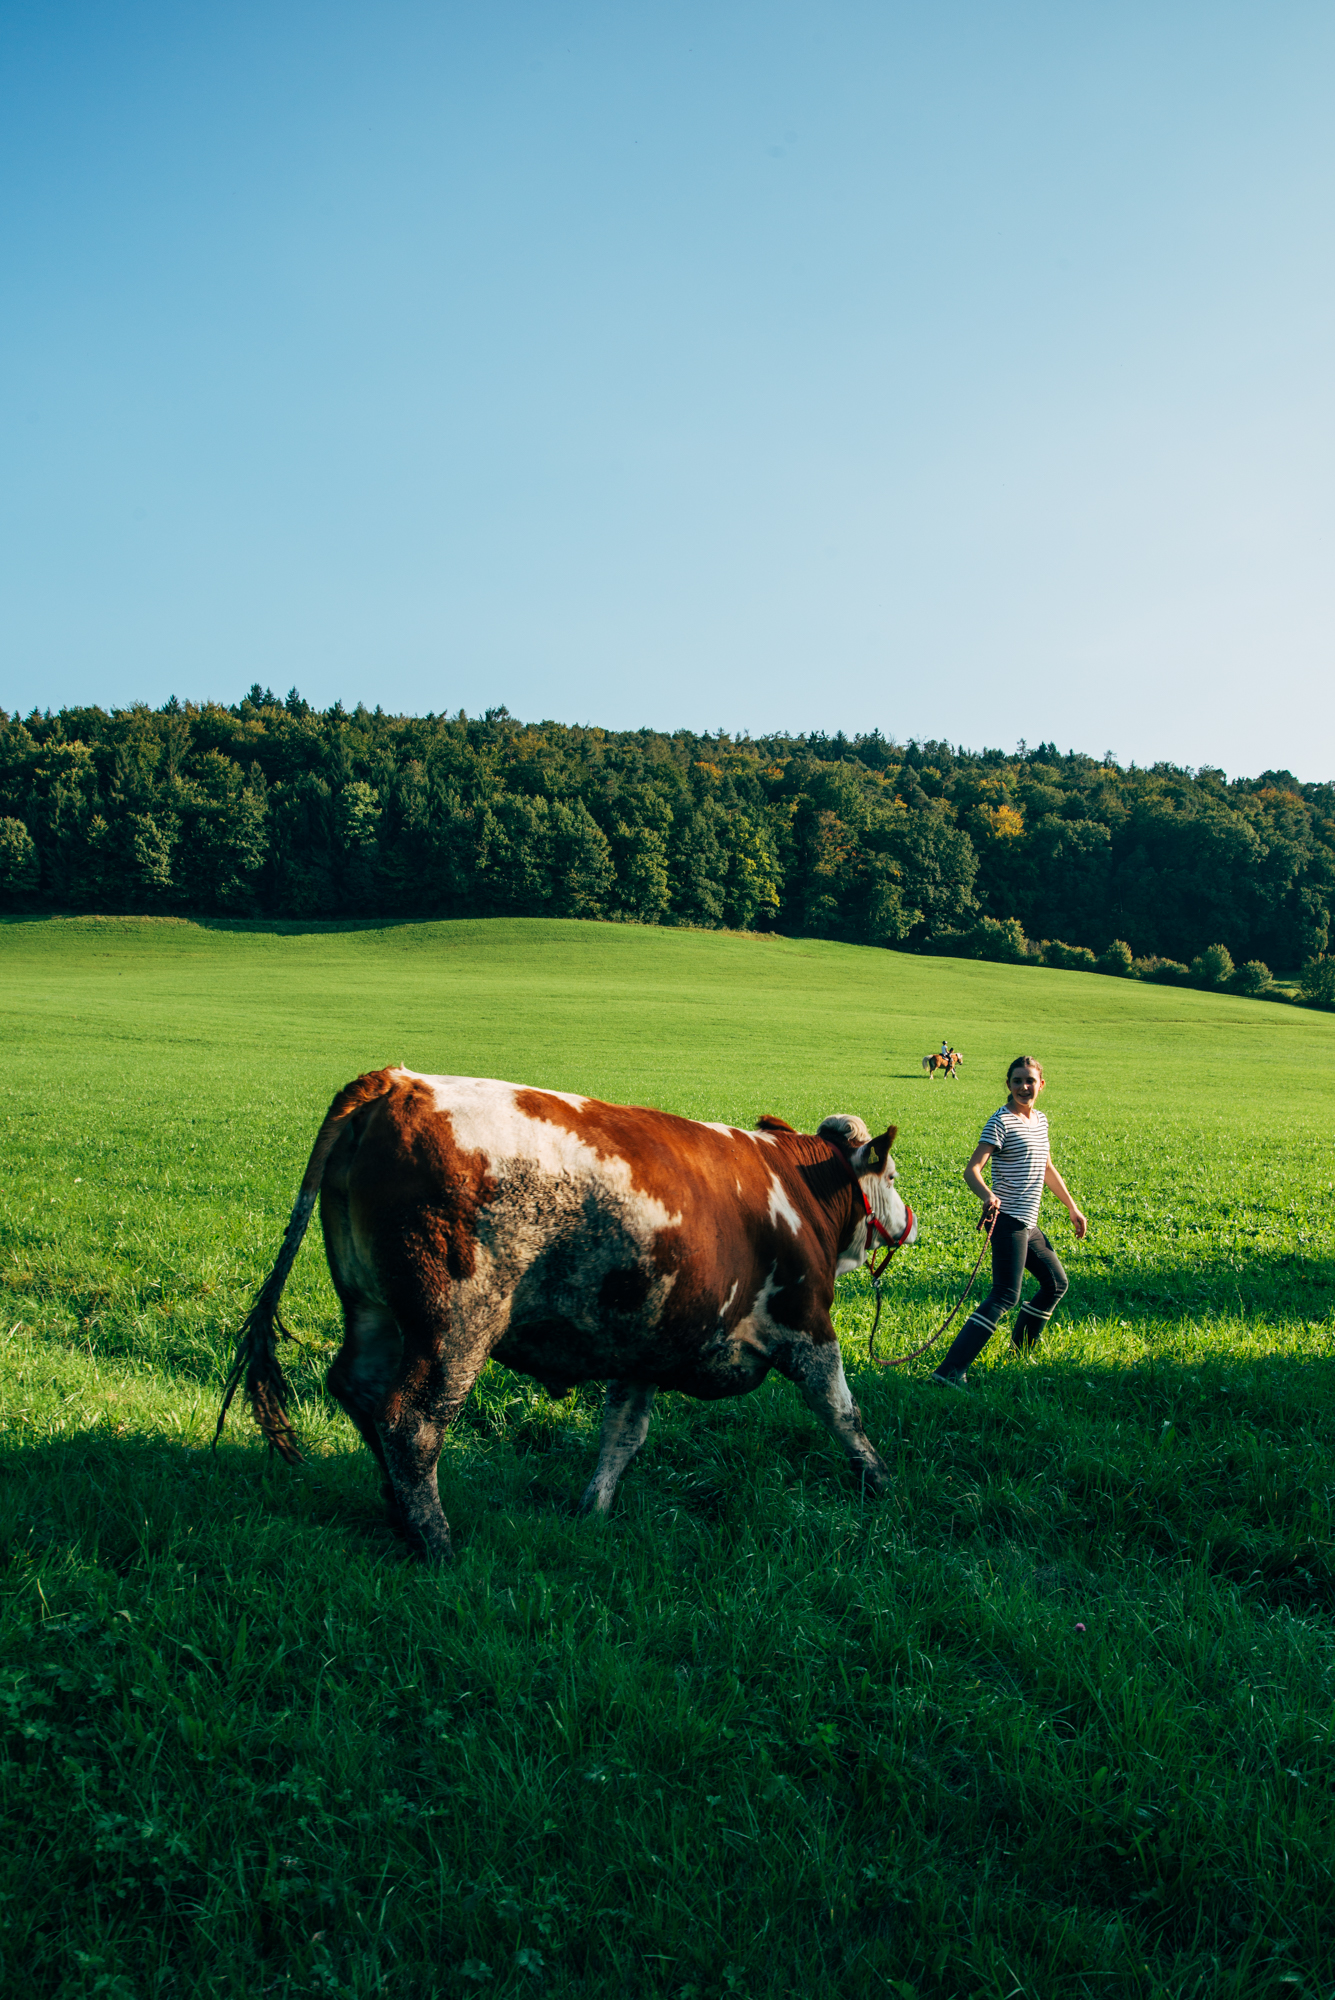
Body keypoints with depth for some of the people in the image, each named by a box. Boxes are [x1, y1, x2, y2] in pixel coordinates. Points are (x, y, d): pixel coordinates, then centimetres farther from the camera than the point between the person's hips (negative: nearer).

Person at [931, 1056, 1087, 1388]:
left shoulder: (1039, 1120, 13)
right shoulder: (1001, 1122, -12)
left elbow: (1047, 1169, 27)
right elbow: (972, 1170, -21)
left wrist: (1072, 1208, 29)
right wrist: (987, 1196, -41)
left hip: (1029, 1224, 9)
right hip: (1008, 1221, -9)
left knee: (1056, 1282, 21)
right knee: (1006, 1295, -17)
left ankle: (1023, 1346, 40)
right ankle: (950, 1370, -25)